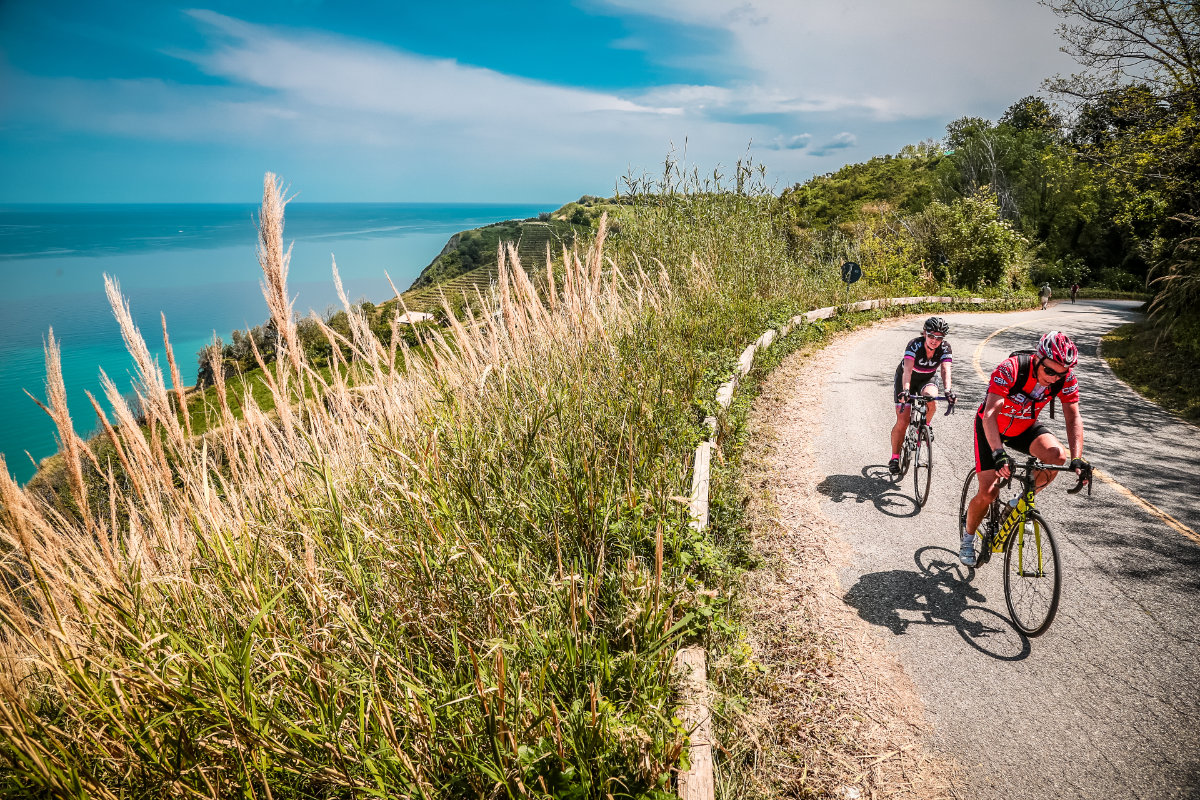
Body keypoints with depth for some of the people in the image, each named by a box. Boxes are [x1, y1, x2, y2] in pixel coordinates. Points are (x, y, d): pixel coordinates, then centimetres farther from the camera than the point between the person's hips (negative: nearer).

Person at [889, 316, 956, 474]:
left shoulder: (945, 347, -21)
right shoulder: (915, 345, -30)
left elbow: (946, 370, -34)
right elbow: (907, 370, -43)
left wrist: (948, 391, -52)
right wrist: (905, 390, -60)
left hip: (926, 379, 2)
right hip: (905, 379, -2)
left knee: (931, 399, -34)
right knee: (902, 422, -11)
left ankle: (926, 423, -2)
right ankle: (895, 457, 4)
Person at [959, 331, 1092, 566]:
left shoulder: (1066, 378, -20)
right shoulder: (1010, 369, -34)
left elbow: (1073, 418, -19)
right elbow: (990, 414, -41)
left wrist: (1077, 459, -33)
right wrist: (999, 454, -53)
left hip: (1025, 427, 4)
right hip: (992, 427, -4)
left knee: (1057, 454, -28)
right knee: (988, 493, -12)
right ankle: (968, 538, 16)